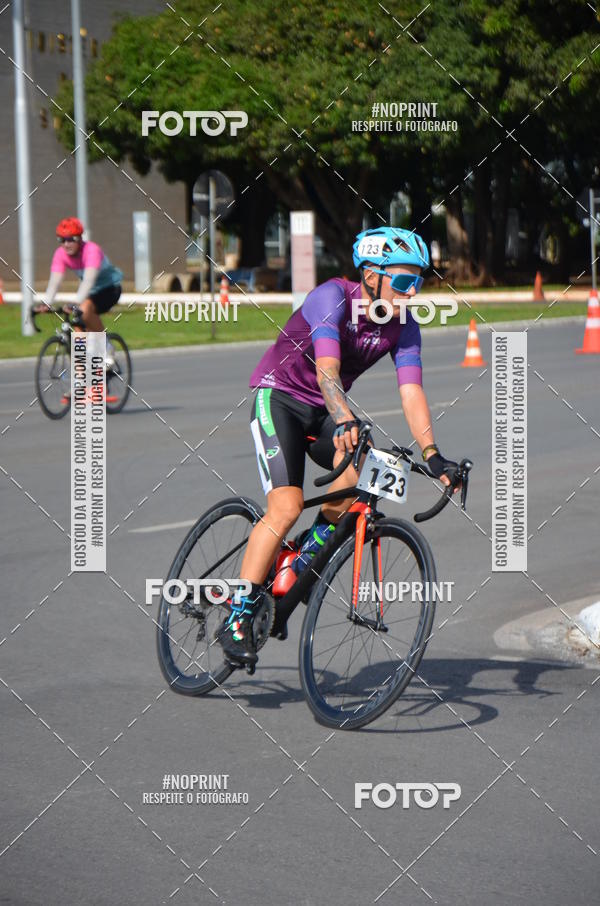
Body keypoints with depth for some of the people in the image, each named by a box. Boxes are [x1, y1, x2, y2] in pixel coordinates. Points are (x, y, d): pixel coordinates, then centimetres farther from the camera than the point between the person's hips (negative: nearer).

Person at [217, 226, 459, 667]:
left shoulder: (403, 325, -9)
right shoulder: (332, 298, -25)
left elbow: (412, 393, -15)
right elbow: (327, 370, -38)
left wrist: (432, 454, -29)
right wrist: (345, 422, -55)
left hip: (325, 410, 5)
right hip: (280, 397, -5)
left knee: (359, 466, -26)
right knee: (287, 507, -21)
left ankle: (304, 563, -4)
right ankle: (237, 619, -14)